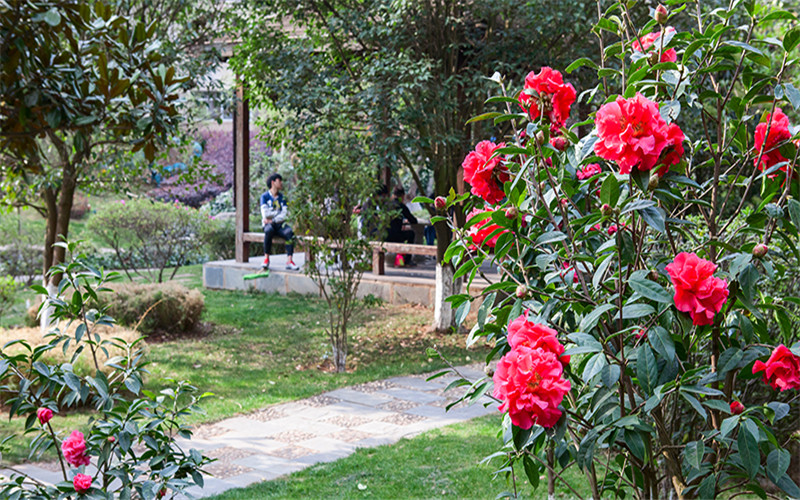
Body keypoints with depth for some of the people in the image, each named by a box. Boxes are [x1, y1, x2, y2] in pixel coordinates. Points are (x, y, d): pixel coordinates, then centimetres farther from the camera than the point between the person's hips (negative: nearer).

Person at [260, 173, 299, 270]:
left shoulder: (282, 197, 12)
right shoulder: (265, 196, 3)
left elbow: (284, 215, -1)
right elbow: (265, 214, -9)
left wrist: (272, 220, -14)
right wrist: (279, 212, -3)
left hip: (280, 224, 2)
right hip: (268, 224, -2)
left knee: (289, 232, -31)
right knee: (269, 231, -38)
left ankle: (289, 261, -35)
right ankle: (266, 258, -27)